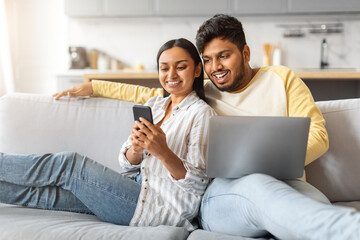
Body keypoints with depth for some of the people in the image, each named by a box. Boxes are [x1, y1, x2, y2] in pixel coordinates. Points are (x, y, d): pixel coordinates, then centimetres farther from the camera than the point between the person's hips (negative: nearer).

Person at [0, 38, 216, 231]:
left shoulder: (201, 113, -7)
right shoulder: (154, 105, 14)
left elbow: (198, 183, -14)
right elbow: (127, 163, 8)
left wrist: (163, 152, -30)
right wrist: (136, 148, -16)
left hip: (163, 207, -6)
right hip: (137, 188, 6)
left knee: (69, 164, -11)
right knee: (45, 193, -6)